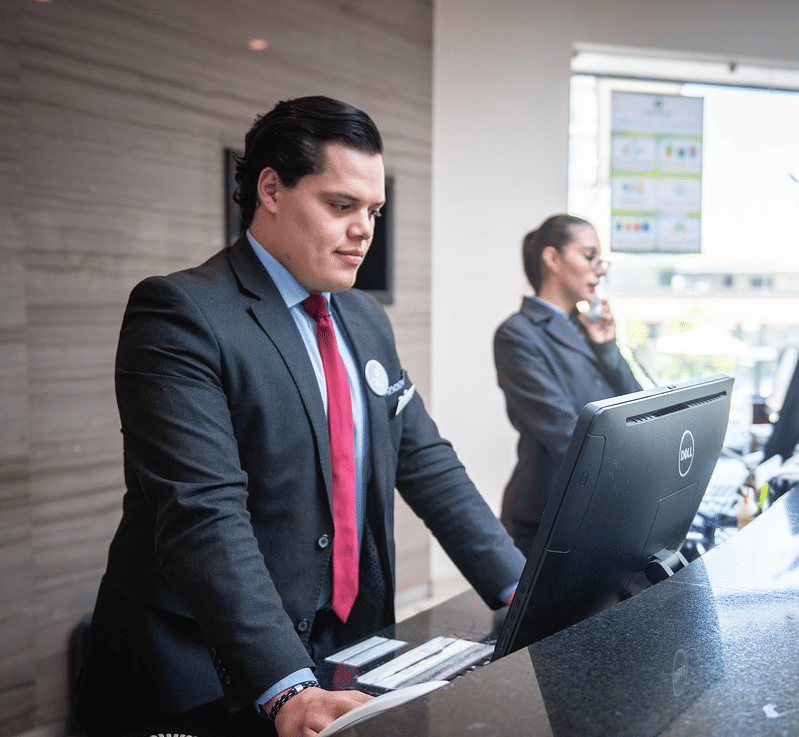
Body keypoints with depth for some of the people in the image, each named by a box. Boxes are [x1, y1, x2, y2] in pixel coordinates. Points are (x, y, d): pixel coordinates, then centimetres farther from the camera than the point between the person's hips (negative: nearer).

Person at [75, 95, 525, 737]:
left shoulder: (366, 319, 10)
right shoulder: (179, 313, -14)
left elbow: (424, 462, 10)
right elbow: (203, 515, -23)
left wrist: (520, 589, 0)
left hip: (347, 647, 6)